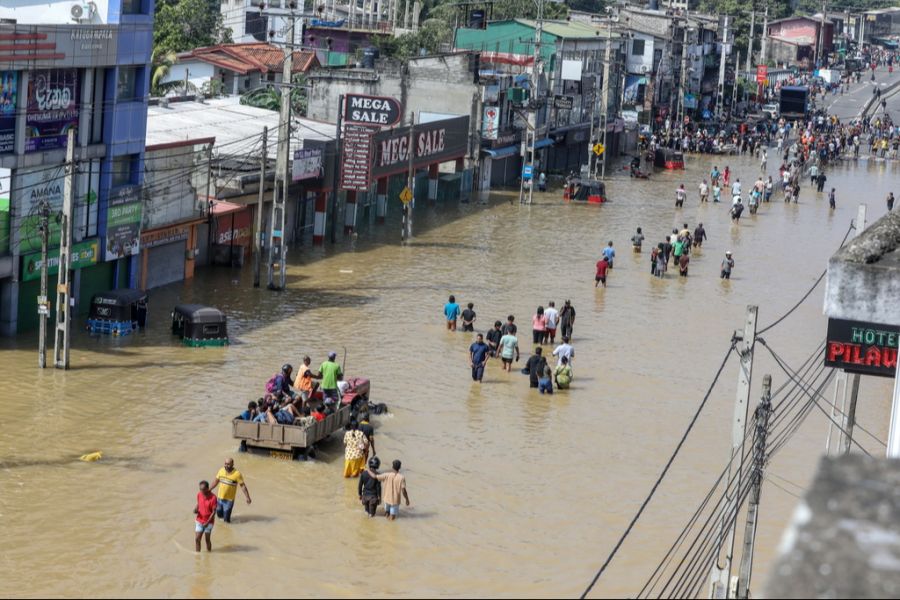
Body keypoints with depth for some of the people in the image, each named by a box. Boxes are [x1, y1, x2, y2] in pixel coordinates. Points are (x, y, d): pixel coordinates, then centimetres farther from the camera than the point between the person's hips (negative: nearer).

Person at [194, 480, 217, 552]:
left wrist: (207, 522, -19)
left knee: (207, 539, 6)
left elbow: (214, 512, -16)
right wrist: (196, 509, -10)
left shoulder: (213, 498, -21)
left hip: (208, 522, -4)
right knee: (197, 539, 1)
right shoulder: (199, 495, -5)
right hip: (199, 521, 4)